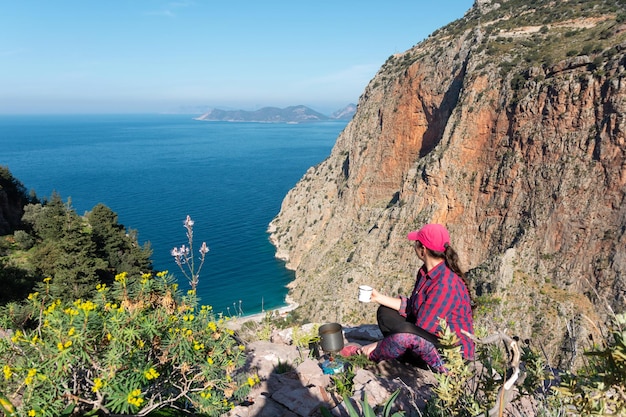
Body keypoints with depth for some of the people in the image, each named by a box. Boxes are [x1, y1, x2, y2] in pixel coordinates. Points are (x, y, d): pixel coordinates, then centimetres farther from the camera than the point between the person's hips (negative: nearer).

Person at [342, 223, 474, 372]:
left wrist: (378, 344, -21)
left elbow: (422, 328, -27)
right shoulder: (425, 272, -1)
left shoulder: (445, 285, -29)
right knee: (385, 312, 4)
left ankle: (372, 354, -4)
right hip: (432, 331, 9)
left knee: (403, 336, -32)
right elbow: (412, 307, 7)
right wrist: (379, 297, 4)